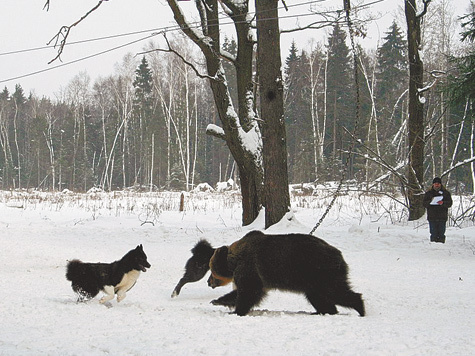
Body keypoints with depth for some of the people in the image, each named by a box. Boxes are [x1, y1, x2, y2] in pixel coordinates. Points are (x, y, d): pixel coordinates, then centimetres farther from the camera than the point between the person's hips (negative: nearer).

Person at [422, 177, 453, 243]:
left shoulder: (446, 193, 10)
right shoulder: (428, 193, 13)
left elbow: (449, 203, 0)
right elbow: (424, 204, 5)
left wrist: (443, 203, -20)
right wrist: (430, 201, -16)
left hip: (442, 217, 0)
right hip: (432, 217, 0)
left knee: (441, 233, -2)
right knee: (433, 234, -2)